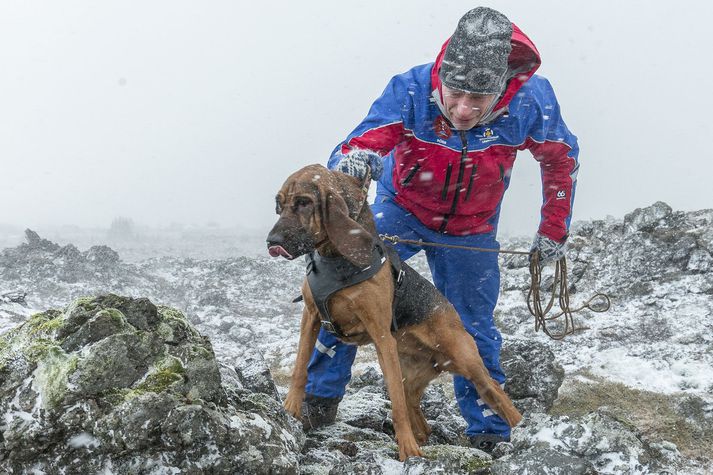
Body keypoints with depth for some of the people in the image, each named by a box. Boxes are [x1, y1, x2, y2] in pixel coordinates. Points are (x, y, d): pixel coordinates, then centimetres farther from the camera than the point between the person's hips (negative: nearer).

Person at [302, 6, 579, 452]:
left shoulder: (532, 101, -27)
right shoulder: (410, 91, -32)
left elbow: (561, 159, -7)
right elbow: (359, 146, -38)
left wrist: (554, 229, -2)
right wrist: (353, 160, -62)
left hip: (472, 231, 1)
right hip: (402, 210, -1)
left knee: (475, 328, 7)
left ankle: (490, 433, 25)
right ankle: (320, 398, -4)